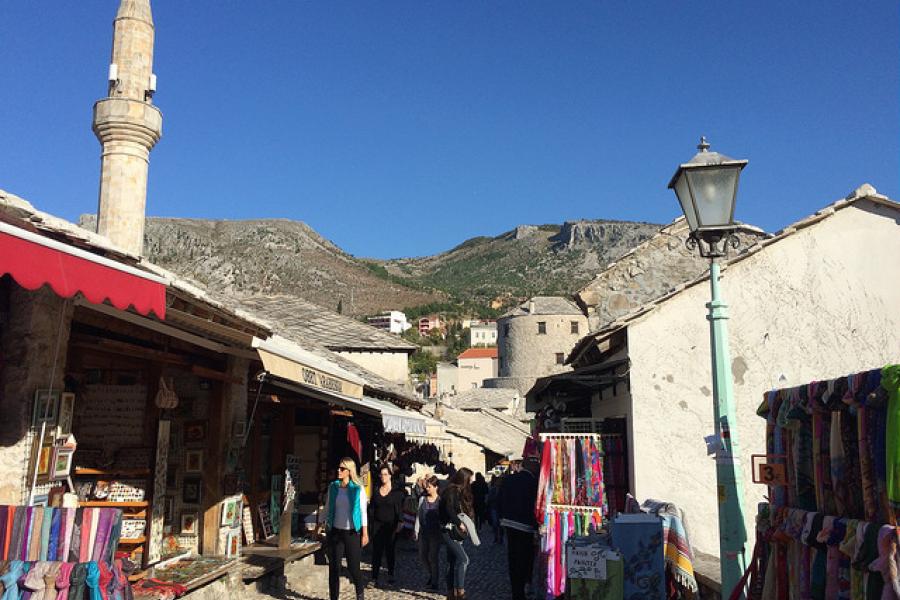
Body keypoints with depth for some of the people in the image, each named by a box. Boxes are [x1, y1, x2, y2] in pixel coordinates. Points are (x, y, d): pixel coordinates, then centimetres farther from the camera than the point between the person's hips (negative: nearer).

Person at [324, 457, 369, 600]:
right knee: (334, 567, 3)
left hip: (352, 532, -3)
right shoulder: (333, 487, 3)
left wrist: (365, 533, -5)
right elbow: (328, 509, 11)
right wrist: (325, 527, 9)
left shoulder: (358, 489, -6)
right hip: (335, 532, 3)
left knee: (353, 567, 3)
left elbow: (363, 512, -4)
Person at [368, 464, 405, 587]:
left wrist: (399, 523, -13)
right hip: (377, 525, 2)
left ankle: (390, 575, 21)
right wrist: (370, 522, 1)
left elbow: (399, 509, -4)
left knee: (390, 550, 8)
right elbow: (372, 508, 9)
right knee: (376, 551, -2)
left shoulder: (396, 492, -1)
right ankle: (374, 578, 0)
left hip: (391, 525, -2)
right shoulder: (376, 491, 8)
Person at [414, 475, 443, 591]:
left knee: (433, 557, 0)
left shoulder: (440, 500, -7)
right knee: (422, 556, 10)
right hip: (423, 532, 5)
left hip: (435, 532, -5)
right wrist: (416, 531, 7)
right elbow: (418, 515, 8)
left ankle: (434, 582, 13)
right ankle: (431, 574, 34)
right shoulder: (422, 499, 4)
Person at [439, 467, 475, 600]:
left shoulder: (459, 492, 14)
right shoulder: (451, 491, -14)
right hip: (448, 531, -9)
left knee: (452, 563, 12)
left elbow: (461, 511, 13)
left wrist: (465, 523, 0)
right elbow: (449, 510, -27)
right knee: (463, 559, -16)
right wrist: (459, 523, -23)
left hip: (455, 532, 9)